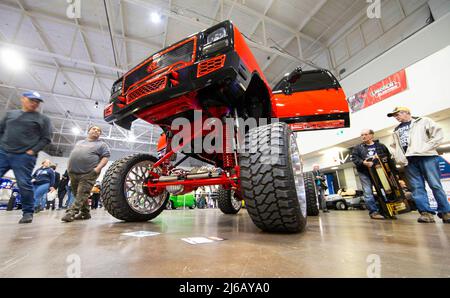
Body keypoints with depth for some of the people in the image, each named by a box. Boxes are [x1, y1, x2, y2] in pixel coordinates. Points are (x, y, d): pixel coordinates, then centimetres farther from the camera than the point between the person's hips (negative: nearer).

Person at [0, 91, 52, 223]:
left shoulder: (43, 119, 5)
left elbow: (46, 138, -1)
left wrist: (32, 151, -9)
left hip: (24, 156, -4)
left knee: (24, 185, -5)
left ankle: (28, 212, 6)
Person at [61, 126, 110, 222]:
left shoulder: (102, 144, 4)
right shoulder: (79, 142, 22)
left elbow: (105, 157, -7)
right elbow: (72, 155, 26)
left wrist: (98, 168, -19)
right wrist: (69, 167, 13)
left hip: (88, 173, -6)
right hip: (73, 172, 7)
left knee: (82, 194, -12)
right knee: (77, 194, 10)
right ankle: (85, 213, 20)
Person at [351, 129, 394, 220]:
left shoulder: (381, 146, 9)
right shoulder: (357, 148, 6)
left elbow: (389, 159, 9)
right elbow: (354, 158, -5)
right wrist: (363, 162, -24)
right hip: (364, 173, -2)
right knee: (368, 193, -5)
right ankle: (373, 212, -1)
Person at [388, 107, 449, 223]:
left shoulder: (423, 121, 12)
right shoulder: (397, 130, 24)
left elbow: (438, 134, 3)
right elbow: (394, 146, 23)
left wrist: (426, 148, -9)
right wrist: (399, 158, 7)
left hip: (426, 157, -3)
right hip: (408, 161, 4)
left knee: (435, 185, -3)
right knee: (416, 187, -3)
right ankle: (426, 212, -2)